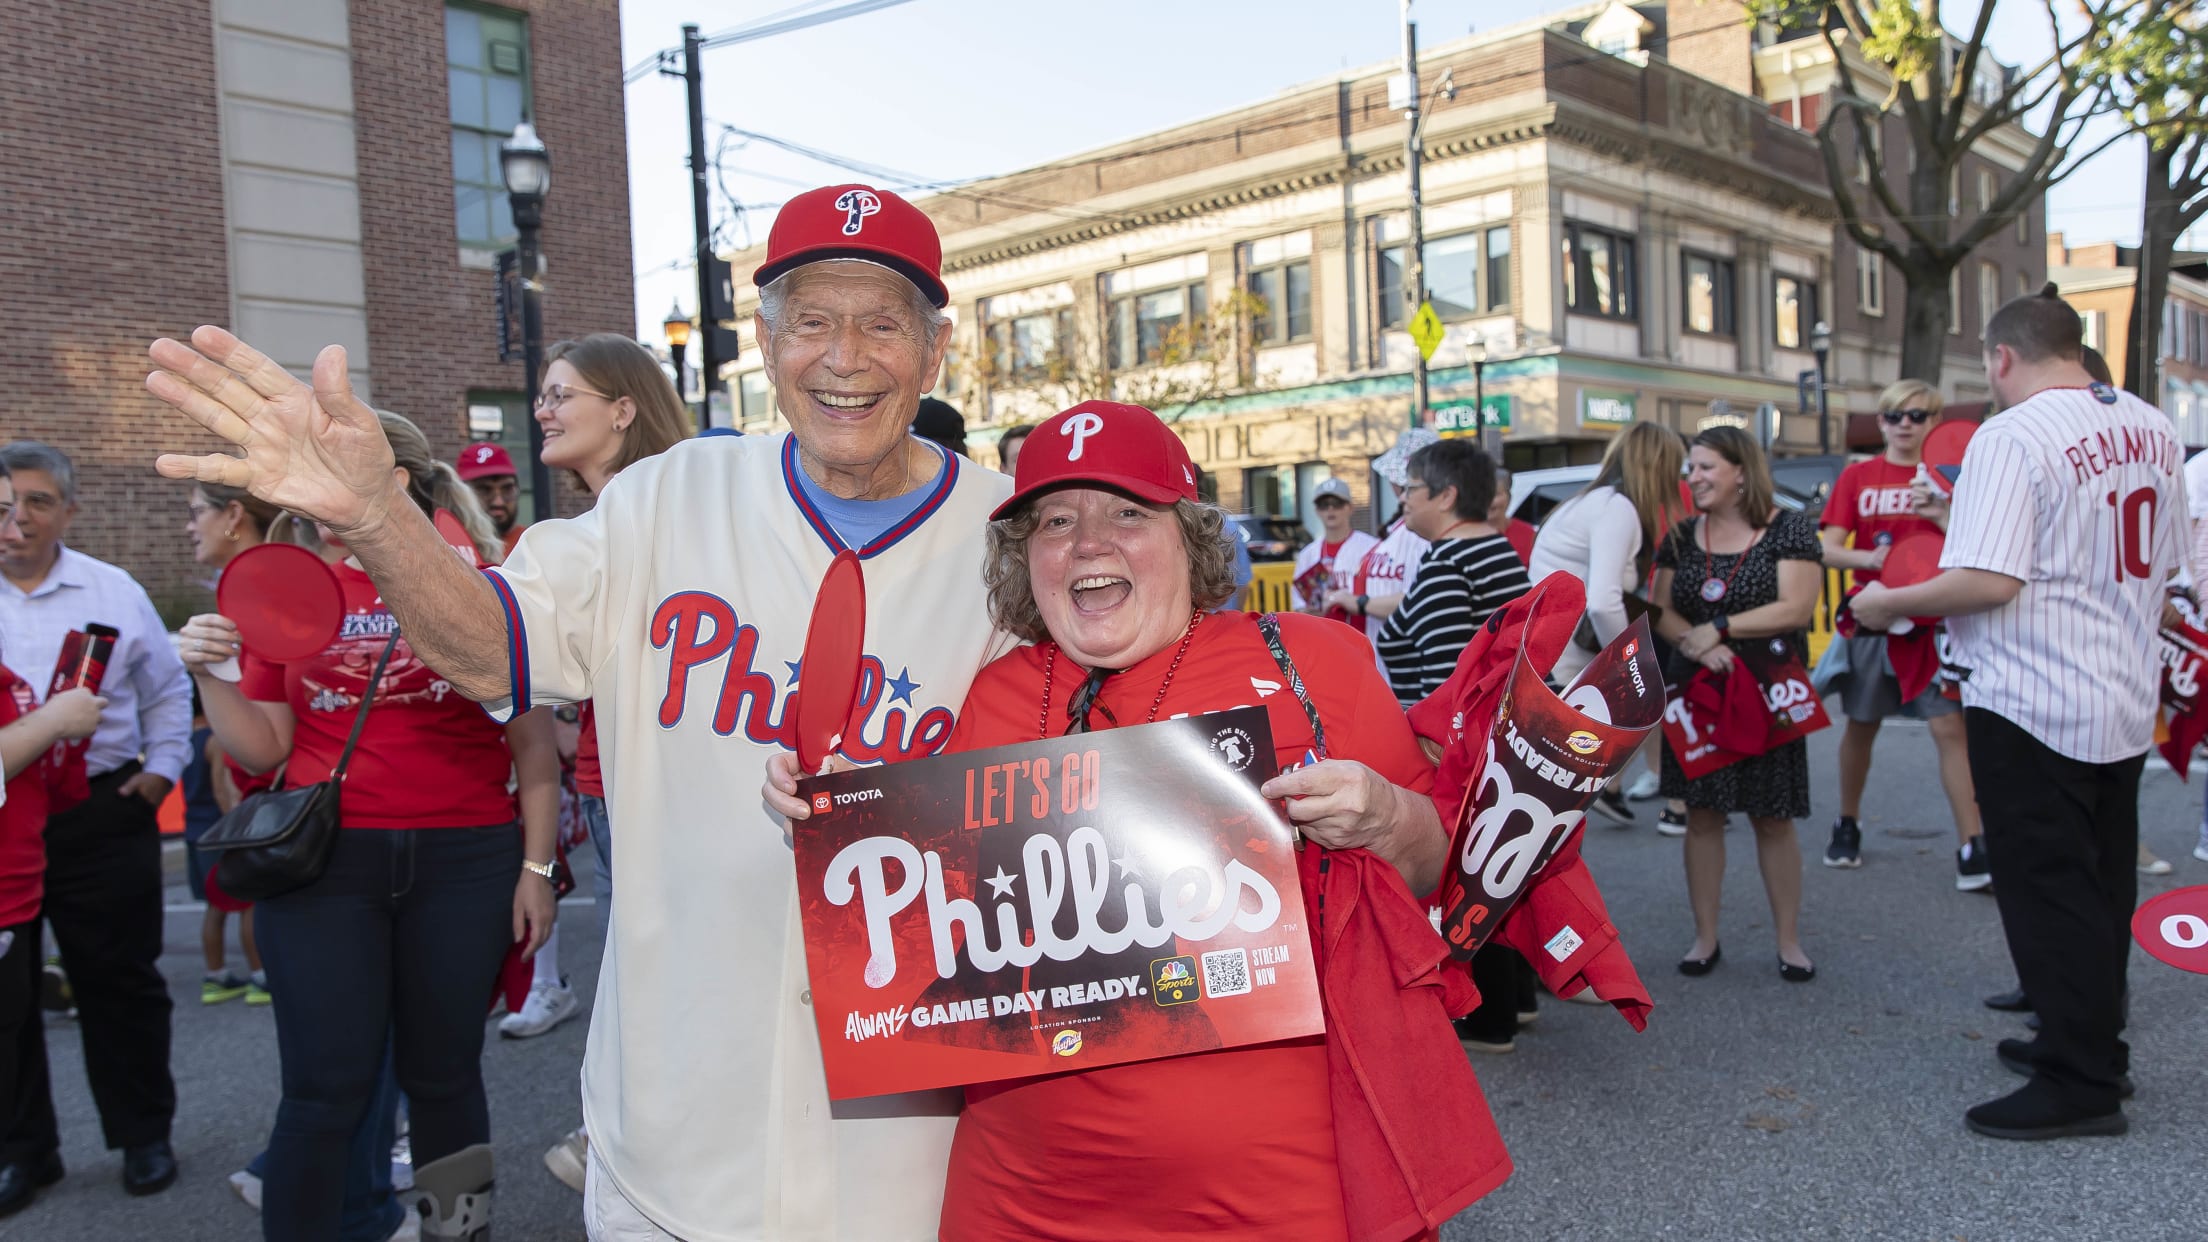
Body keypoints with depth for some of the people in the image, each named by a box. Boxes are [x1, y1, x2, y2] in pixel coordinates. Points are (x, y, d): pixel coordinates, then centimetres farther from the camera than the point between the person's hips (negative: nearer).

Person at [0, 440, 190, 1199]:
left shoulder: (114, 593, 5)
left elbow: (168, 691, 12)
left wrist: (163, 767, 3)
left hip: (100, 816, 0)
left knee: (120, 982, 7)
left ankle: (144, 1135, 20)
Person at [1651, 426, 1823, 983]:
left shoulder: (1789, 530, -4)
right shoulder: (1681, 537, 8)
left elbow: (1796, 607, -15)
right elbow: (1659, 611, 2)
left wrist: (1718, 629, -19)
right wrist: (1695, 644, -18)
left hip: (1766, 696, -3)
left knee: (1772, 820, 3)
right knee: (1702, 815, 5)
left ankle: (1789, 941, 16)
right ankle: (1705, 937, 15)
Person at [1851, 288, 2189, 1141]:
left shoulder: (2014, 436, -18)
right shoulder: (2152, 429, 8)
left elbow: (1987, 582, -26)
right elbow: (2164, 565, 18)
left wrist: (1886, 604, -12)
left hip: (2033, 705, -9)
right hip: (2128, 701, 9)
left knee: (2048, 892, 0)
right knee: (2103, 886, 18)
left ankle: (2080, 1085, 7)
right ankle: (2092, 1043, 32)